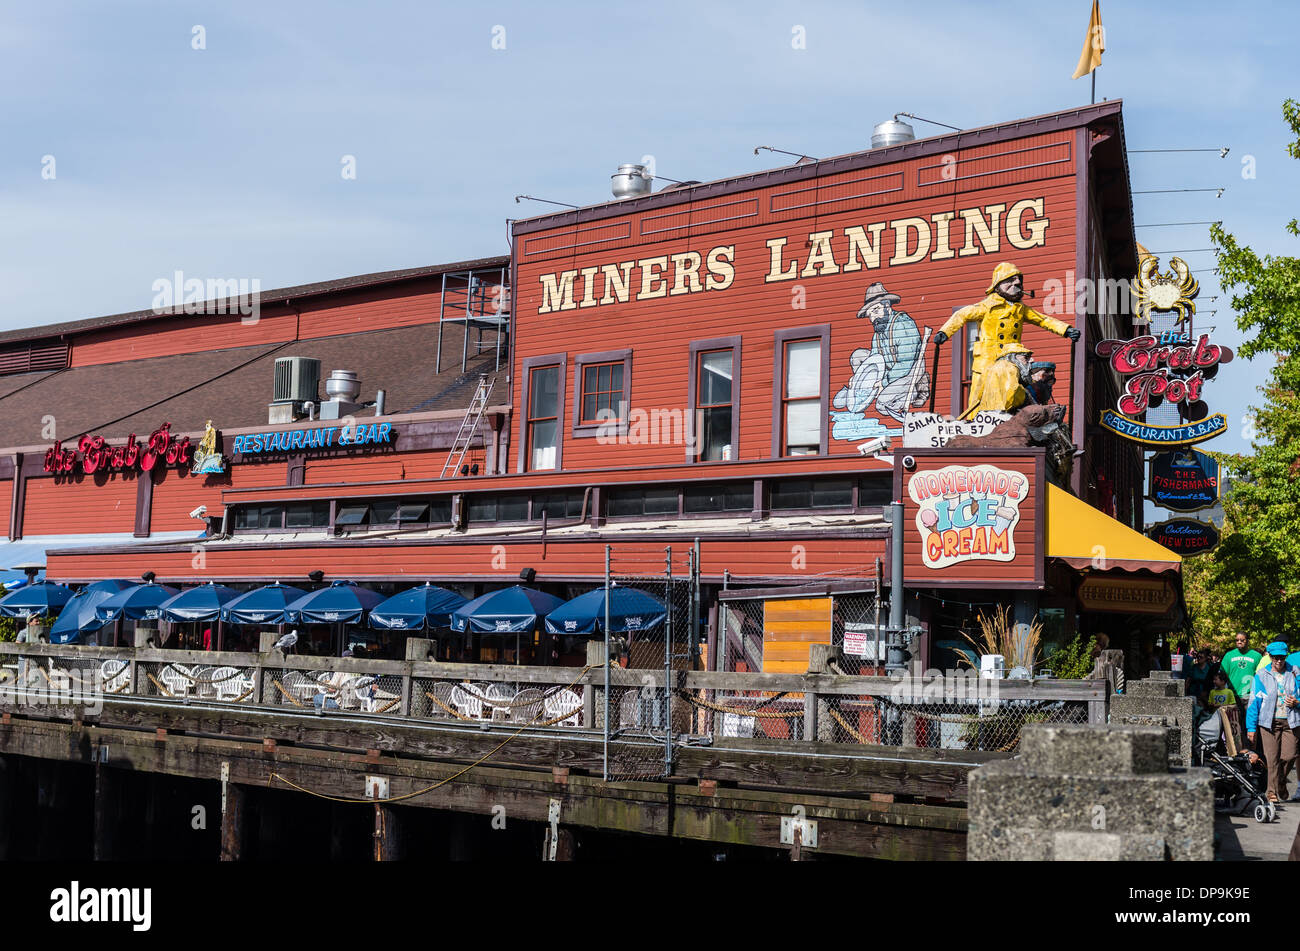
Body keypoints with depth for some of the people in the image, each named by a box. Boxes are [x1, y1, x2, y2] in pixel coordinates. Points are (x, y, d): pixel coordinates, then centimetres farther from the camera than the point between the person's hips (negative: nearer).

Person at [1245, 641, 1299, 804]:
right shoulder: (1261, 676, 4)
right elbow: (1254, 701, 3)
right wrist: (1251, 728, 0)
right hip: (1269, 722, -1)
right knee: (1272, 758, -4)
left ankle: (1280, 783, 22)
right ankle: (1273, 792, 4)